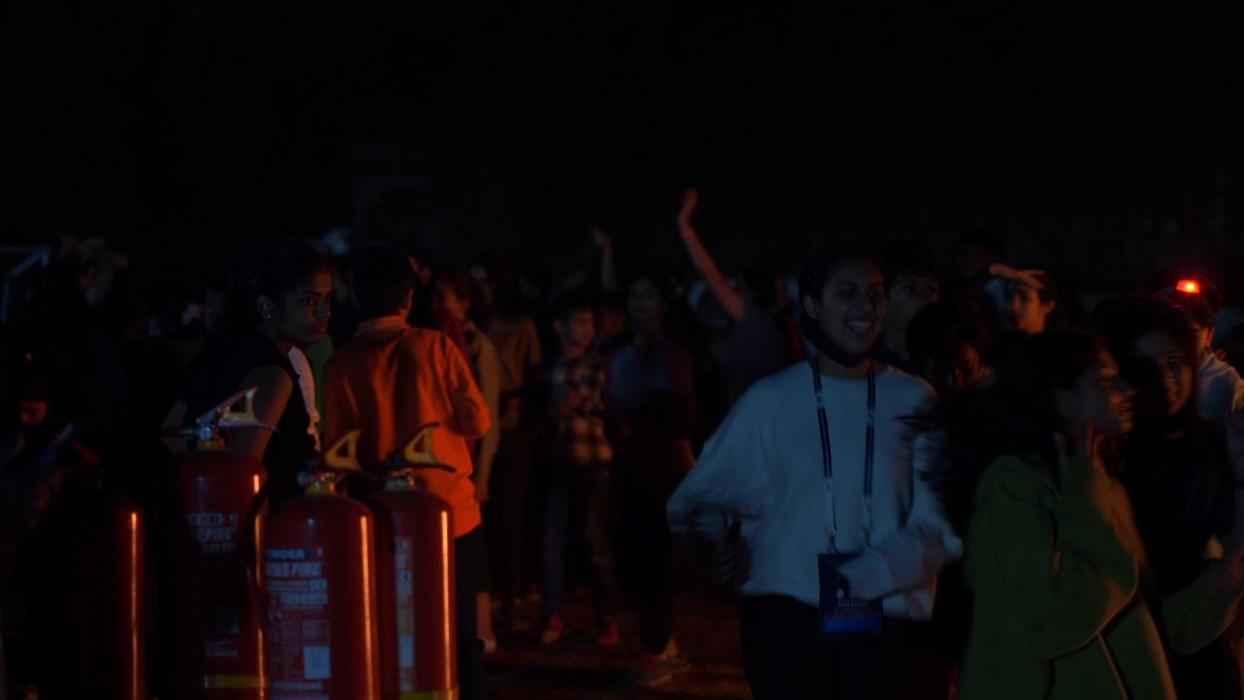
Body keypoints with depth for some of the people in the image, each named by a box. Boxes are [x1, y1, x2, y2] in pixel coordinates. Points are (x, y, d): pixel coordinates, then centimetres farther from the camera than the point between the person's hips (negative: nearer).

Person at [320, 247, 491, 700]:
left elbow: (337, 447, -7)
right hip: (451, 510, 0)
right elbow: (478, 422, -6)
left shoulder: (343, 364, -8)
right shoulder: (435, 346, -7)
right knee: (459, 632, 11)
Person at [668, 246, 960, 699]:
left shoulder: (914, 401, 1)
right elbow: (692, 507, 9)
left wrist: (869, 575, -16)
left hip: (883, 630, 1)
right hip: (787, 623, -1)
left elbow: (939, 527, -3)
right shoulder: (770, 401, 0)